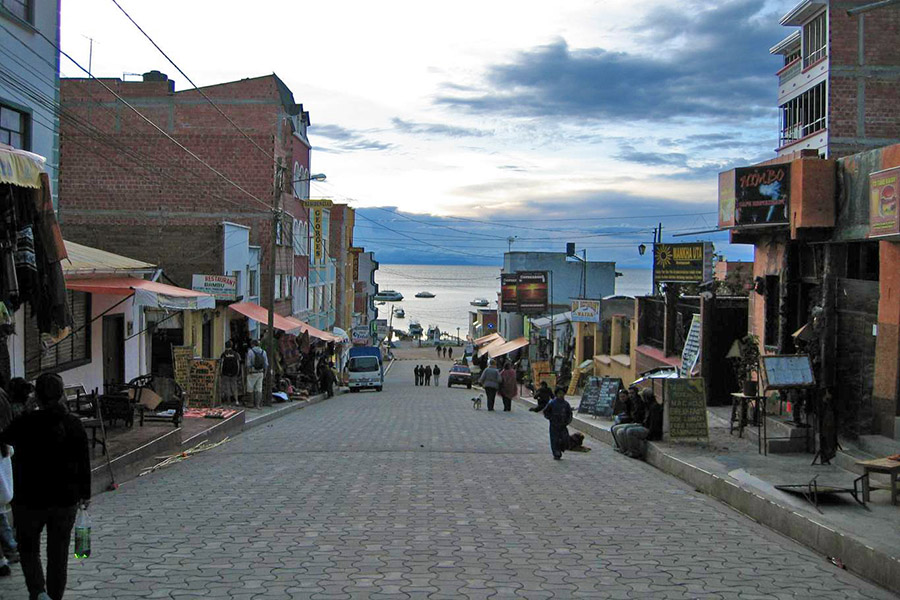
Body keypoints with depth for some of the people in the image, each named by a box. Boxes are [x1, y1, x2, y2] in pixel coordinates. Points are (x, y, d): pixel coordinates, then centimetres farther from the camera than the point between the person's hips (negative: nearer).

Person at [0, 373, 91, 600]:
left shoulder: (25, 423, -15)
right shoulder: (73, 424, -5)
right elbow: (84, 463, 0)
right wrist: (85, 494, 11)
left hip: (30, 499, -2)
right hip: (65, 499, 2)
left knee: (28, 548, 14)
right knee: (58, 553, 15)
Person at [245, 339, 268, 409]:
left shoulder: (250, 351, -10)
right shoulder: (263, 352, 3)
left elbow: (248, 364, -12)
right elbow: (266, 364, 4)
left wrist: (247, 373, -6)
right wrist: (265, 373, 12)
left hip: (252, 373, -4)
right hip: (260, 373, 4)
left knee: (251, 389, 7)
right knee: (258, 389, 6)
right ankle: (257, 404, 3)